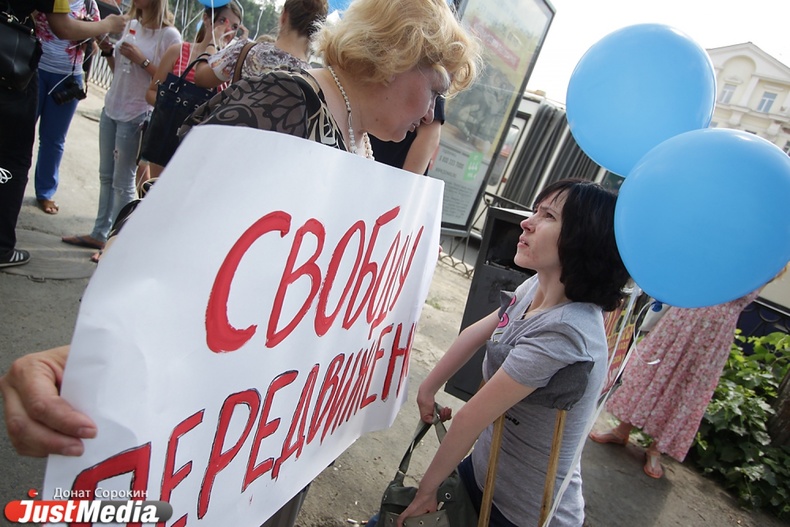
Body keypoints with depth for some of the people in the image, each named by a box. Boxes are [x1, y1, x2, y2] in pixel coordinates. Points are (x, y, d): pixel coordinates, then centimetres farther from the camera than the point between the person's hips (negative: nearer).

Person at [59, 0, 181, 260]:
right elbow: (119, 71, 18)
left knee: (122, 183, -2)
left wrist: (142, 60, -21)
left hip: (136, 116, -7)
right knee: (106, 176, 13)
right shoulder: (130, 26, 11)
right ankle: (99, 234, 23)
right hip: (111, 109, 7)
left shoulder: (169, 35, -10)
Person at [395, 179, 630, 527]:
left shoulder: (563, 332, -32)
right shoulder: (540, 288, -8)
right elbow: (477, 333, 5)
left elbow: (472, 417, -24)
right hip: (485, 471, 7)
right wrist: (428, 389, 8)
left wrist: (426, 489, -13)